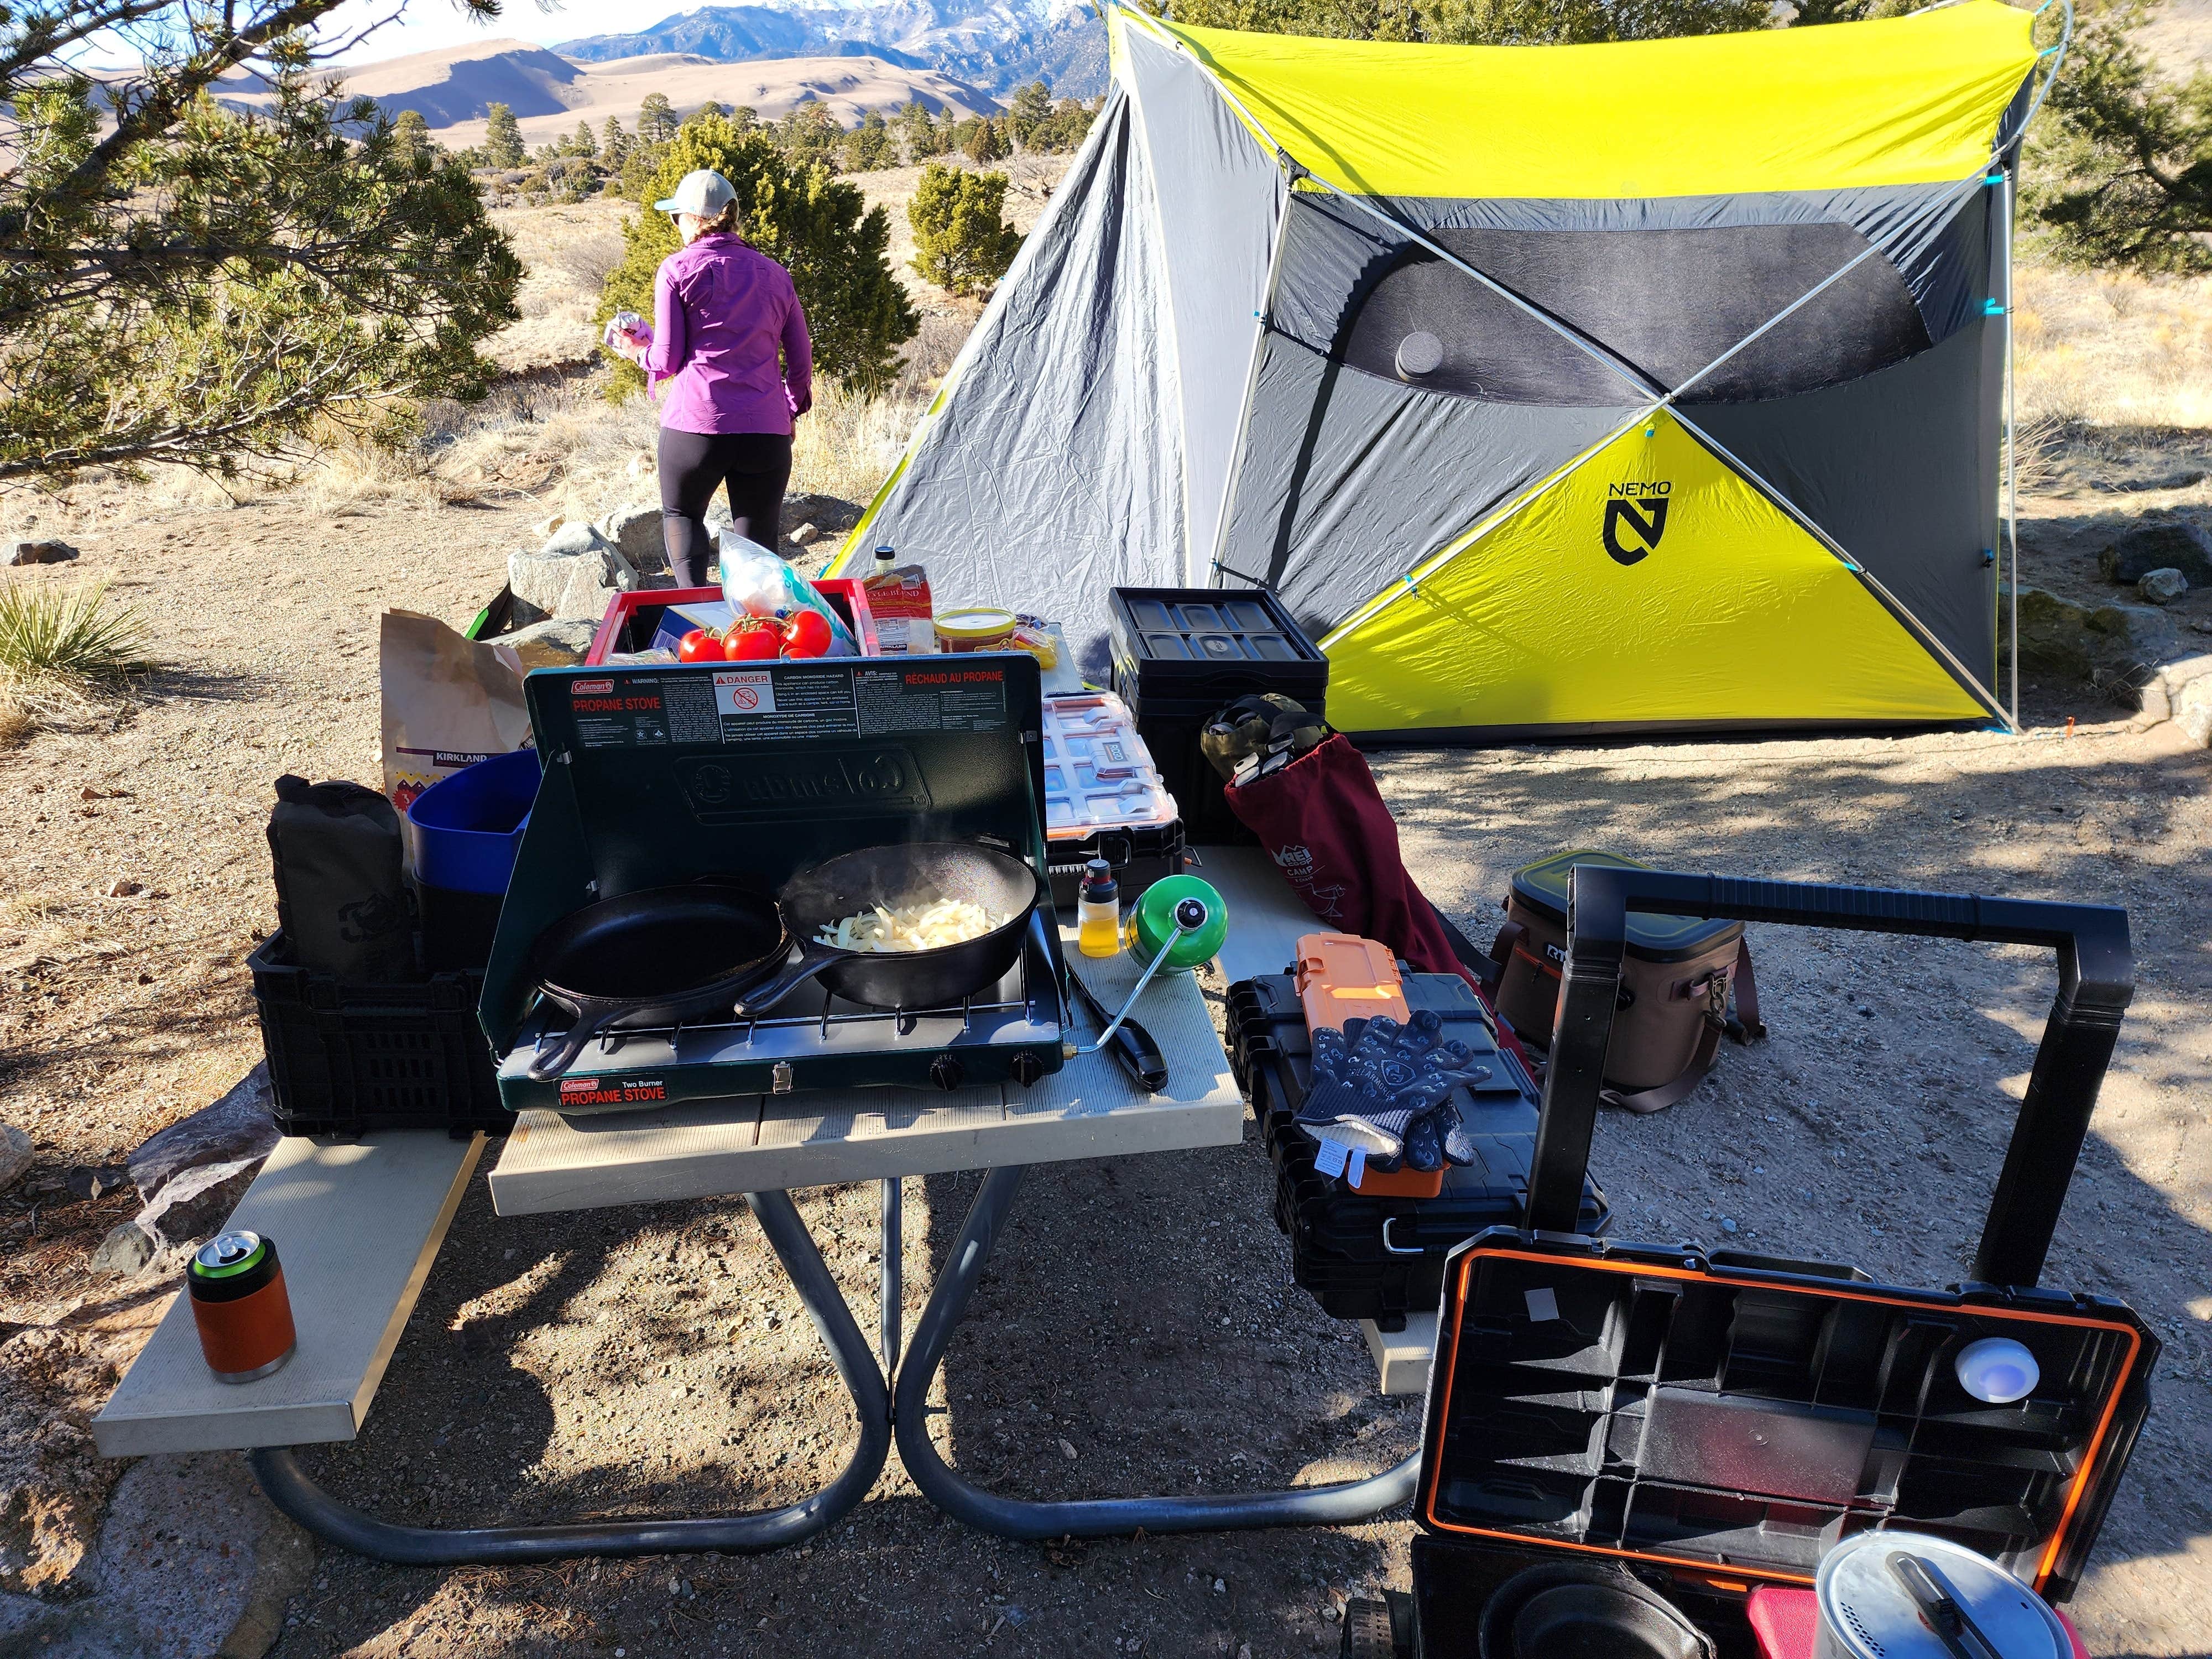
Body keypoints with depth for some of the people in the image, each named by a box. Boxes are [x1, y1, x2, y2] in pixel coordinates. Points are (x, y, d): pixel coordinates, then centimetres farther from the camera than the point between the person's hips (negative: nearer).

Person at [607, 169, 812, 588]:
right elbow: (801, 358, 15)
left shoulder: (677, 270, 1)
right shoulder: (774, 273, 14)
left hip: (696, 423, -3)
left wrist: (638, 350, 19)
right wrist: (793, 408, 29)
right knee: (759, 541, 9)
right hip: (767, 429, 3)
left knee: (681, 515, 19)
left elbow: (668, 360, -1)